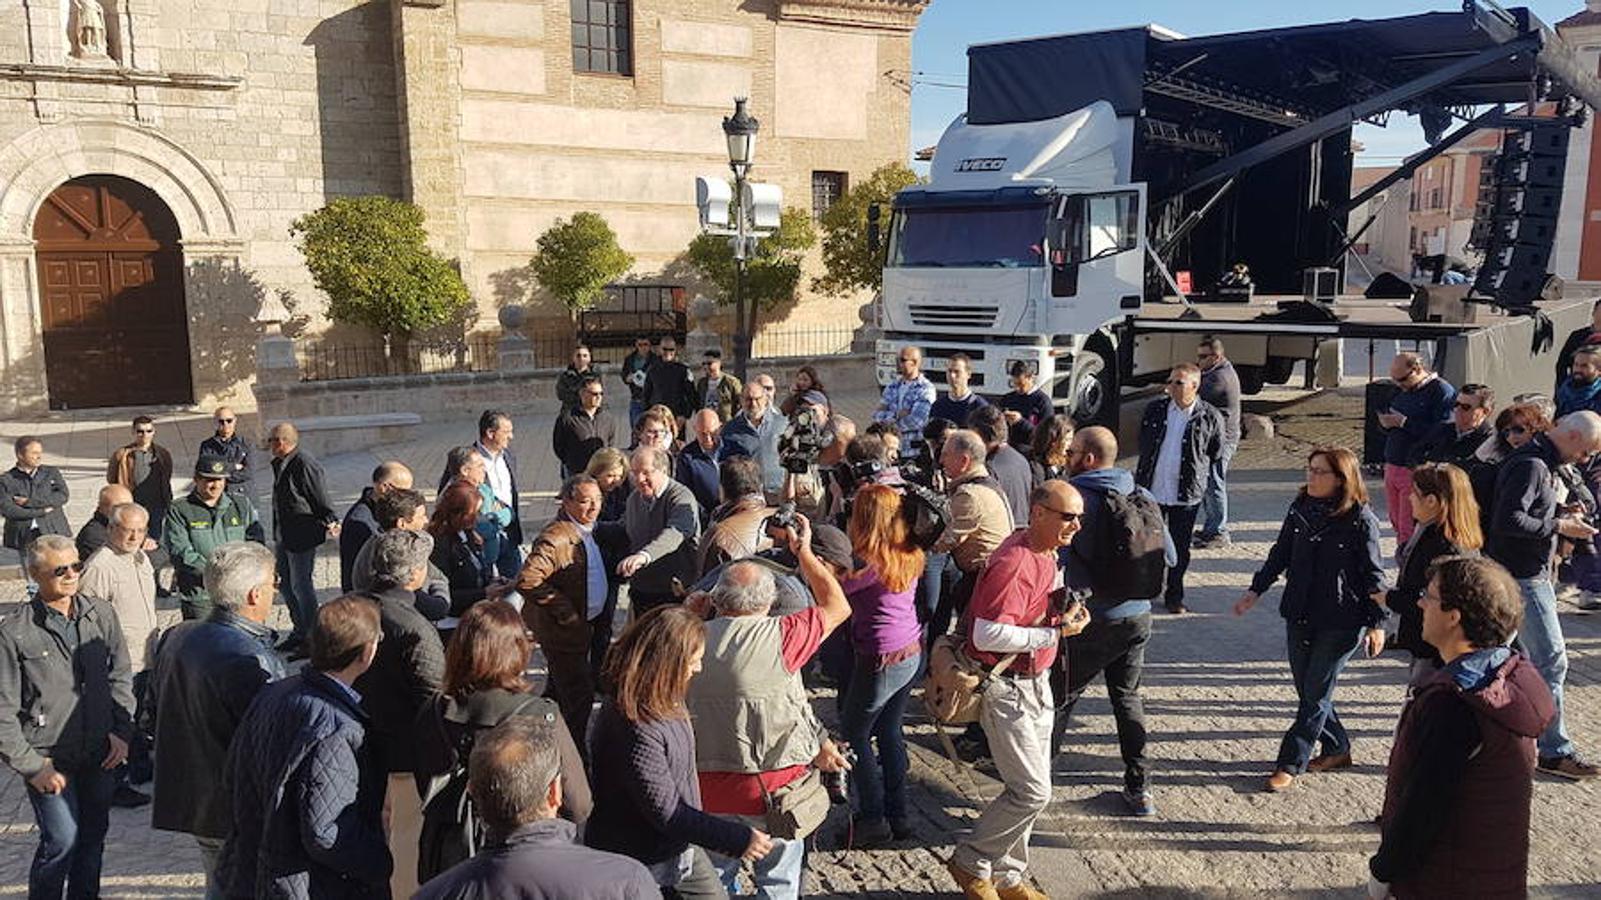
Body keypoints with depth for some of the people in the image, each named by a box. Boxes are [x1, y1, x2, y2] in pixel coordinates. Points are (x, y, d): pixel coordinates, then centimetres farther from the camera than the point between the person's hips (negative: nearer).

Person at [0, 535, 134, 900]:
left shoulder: (101, 614, 0)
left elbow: (121, 677, 10)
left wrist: (122, 731, 1)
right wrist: (32, 767, -10)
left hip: (100, 756, 4)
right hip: (50, 758, -4)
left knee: (94, 834, 15)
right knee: (62, 838, -8)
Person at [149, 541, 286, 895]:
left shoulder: (174, 637, 0)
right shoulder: (250, 659, -27)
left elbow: (156, 710, 14)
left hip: (188, 796, 8)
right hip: (242, 809, -8)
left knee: (220, 884, 24)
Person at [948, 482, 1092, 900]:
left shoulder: (1045, 553, 7)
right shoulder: (1013, 563, -24)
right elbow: (988, 634, -29)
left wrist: (1063, 612, 4)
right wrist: (1055, 633, -24)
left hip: (1035, 681, 10)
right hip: (1006, 688, -10)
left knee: (1030, 787, 16)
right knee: (1032, 791, -6)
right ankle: (971, 863, 13)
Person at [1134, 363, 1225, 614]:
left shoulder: (1210, 417, -6)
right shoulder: (1154, 410, 2)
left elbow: (1217, 454, 7)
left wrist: (1198, 476, 8)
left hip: (1186, 495, -2)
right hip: (1151, 490, 2)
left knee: (1180, 547, 8)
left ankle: (1174, 597, 22)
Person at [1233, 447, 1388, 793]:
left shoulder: (1361, 519, -11)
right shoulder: (1301, 508, 3)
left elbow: (1372, 574, -6)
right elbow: (1281, 553, 12)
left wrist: (1376, 623, -6)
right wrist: (1256, 591, 9)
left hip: (1341, 621, -6)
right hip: (1299, 615, 6)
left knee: (1316, 693, 0)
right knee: (1306, 688, 12)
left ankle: (1291, 764, 7)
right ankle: (1337, 749, 32)